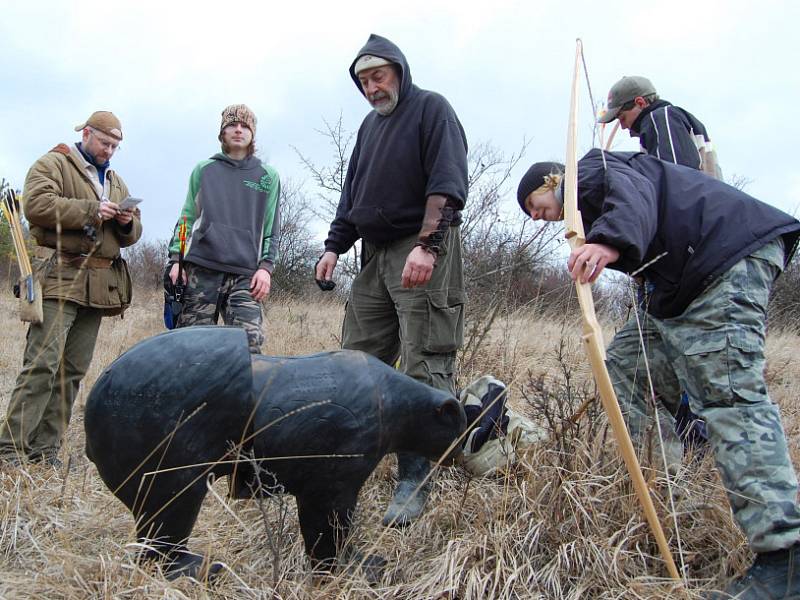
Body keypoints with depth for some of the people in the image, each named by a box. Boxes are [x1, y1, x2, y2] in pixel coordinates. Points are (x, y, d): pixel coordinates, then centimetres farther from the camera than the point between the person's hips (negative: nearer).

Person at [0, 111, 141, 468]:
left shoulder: (115, 181, 26)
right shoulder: (53, 164, 5)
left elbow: (131, 235, 26)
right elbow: (37, 205, -13)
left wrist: (127, 223, 3)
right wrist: (92, 210, -15)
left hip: (98, 286, 7)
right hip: (60, 279, -7)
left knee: (73, 370, 4)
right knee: (43, 364, -14)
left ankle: (45, 450, 8)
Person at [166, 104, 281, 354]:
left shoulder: (268, 177, 16)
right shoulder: (203, 170, 17)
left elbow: (271, 230, 13)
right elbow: (187, 219, 17)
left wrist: (266, 267, -1)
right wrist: (176, 259, 5)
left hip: (245, 276, -1)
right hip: (200, 271, 1)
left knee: (249, 346, -14)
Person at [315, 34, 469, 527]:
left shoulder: (432, 109, -2)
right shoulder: (370, 124, 21)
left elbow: (448, 185, -14)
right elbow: (353, 194, 25)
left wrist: (427, 245, -25)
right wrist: (335, 246, 14)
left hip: (423, 255, -8)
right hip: (375, 255, 8)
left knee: (423, 370, -8)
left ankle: (414, 482, -4)